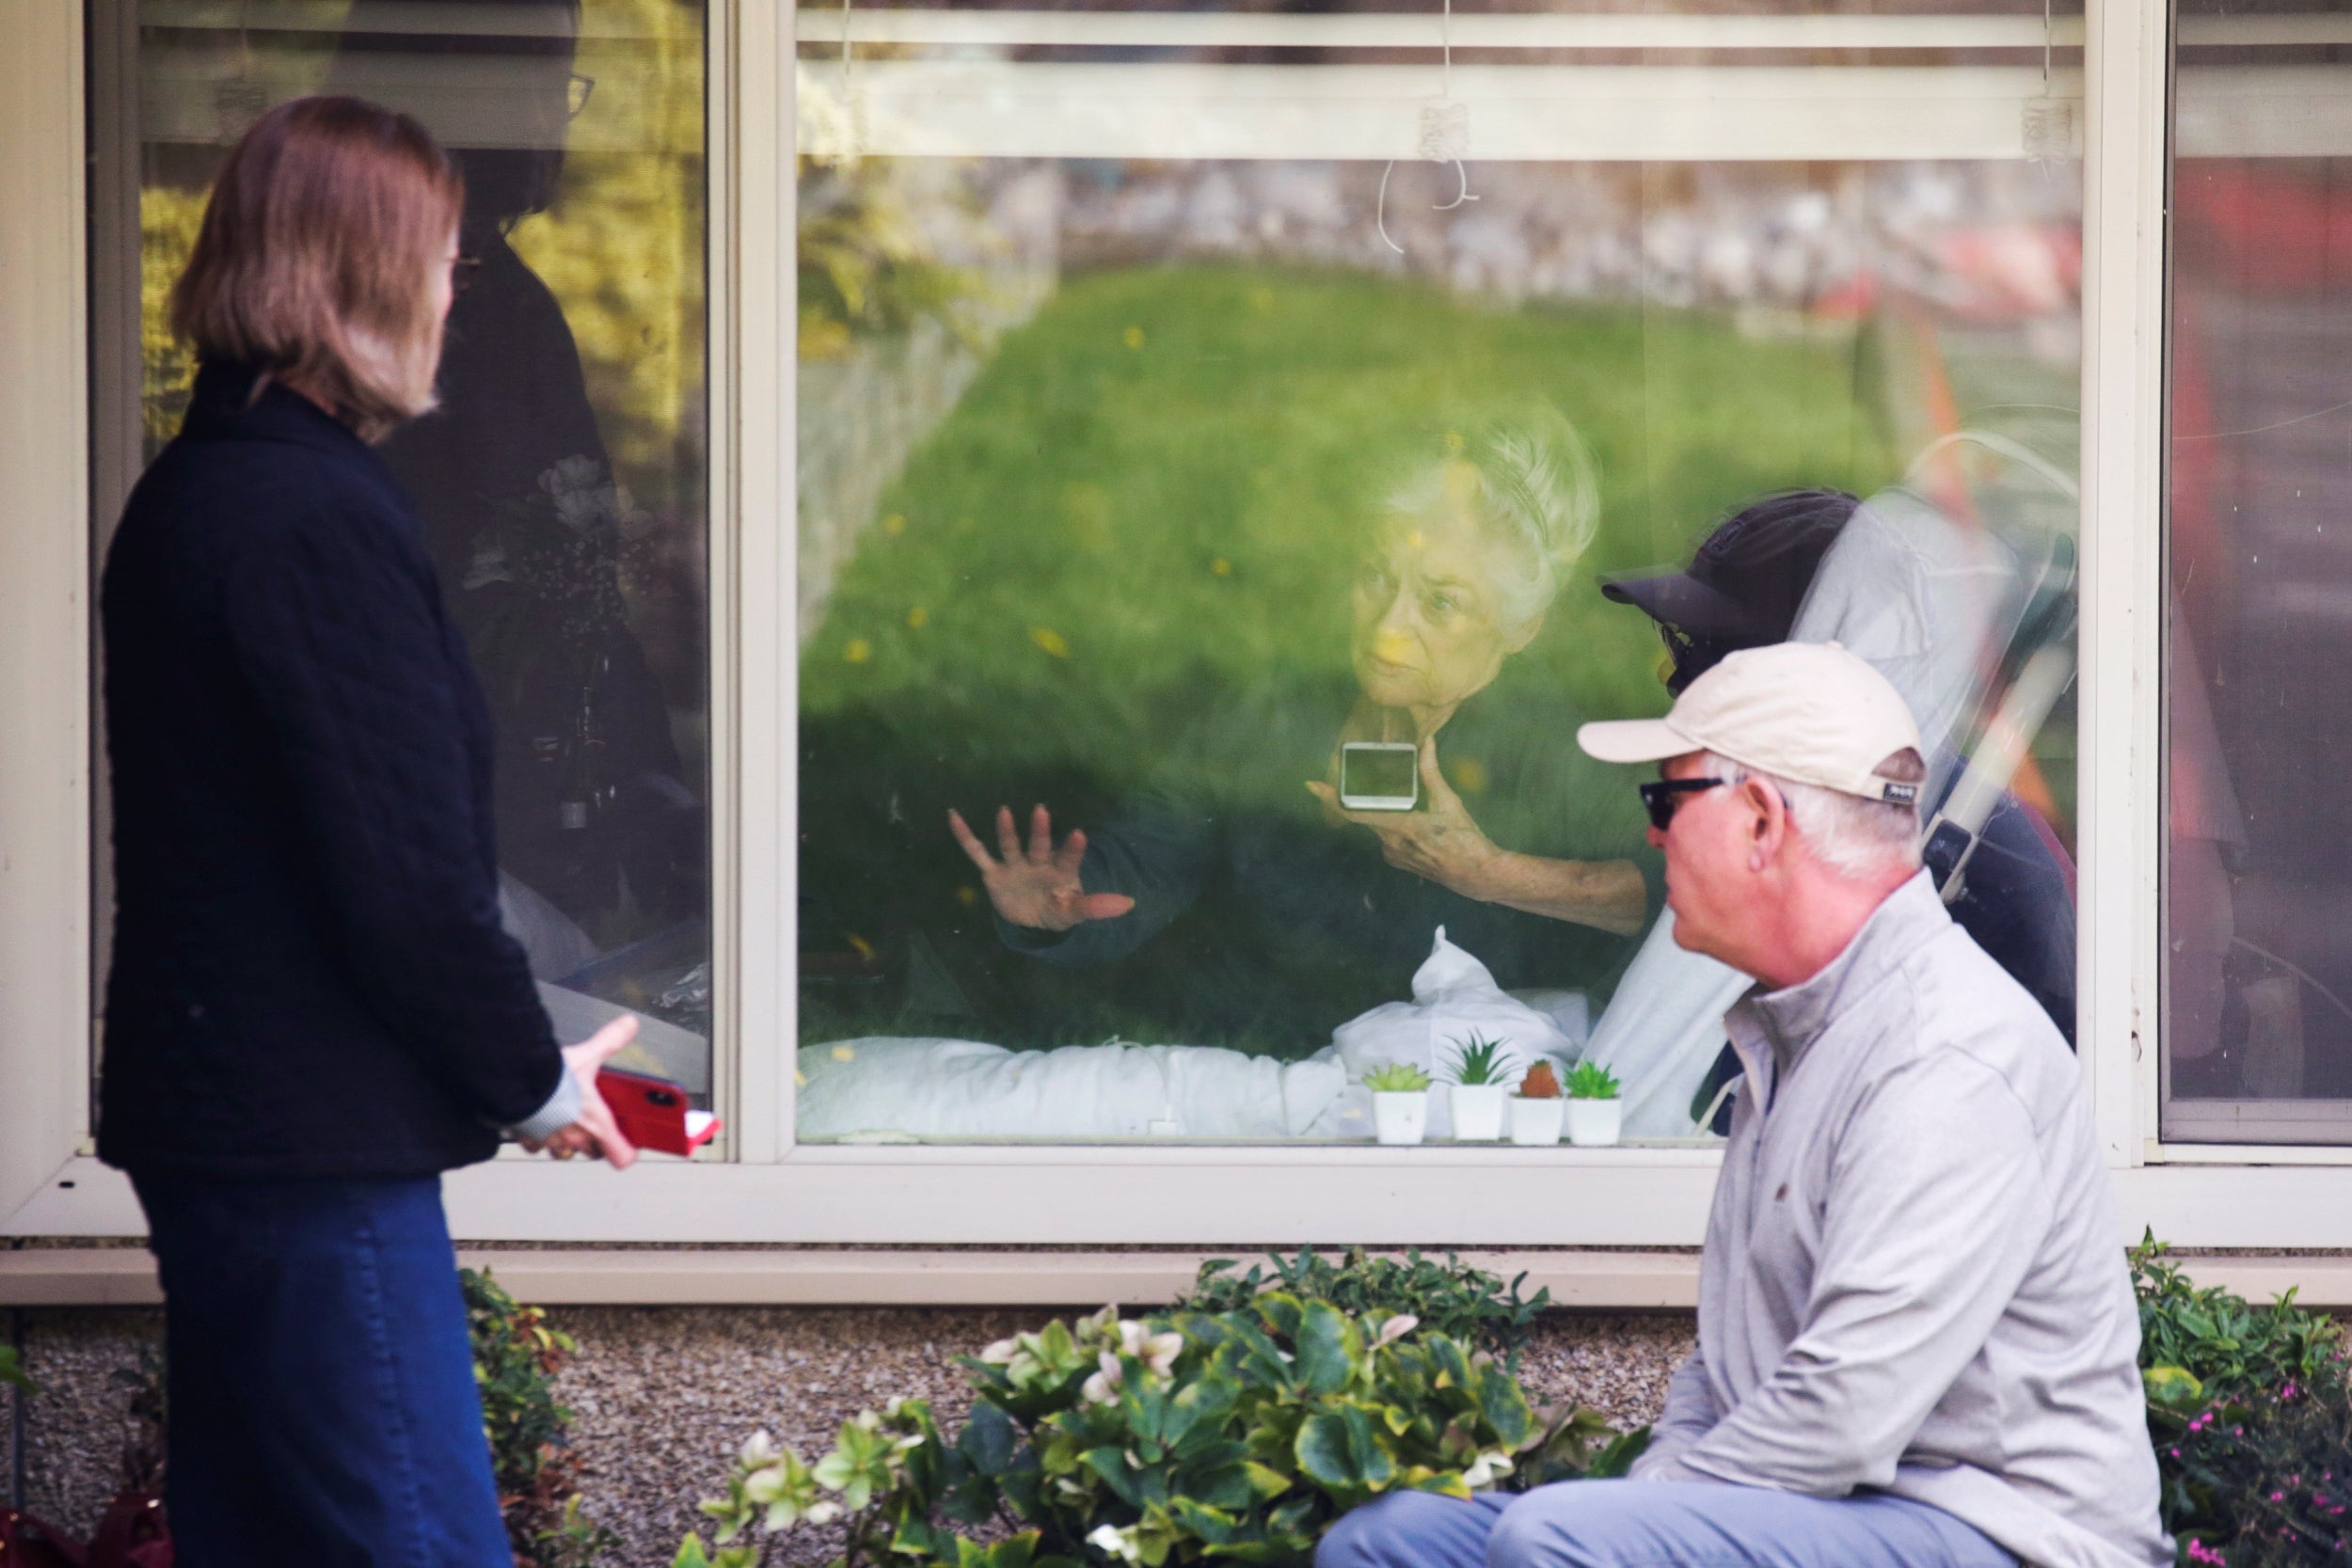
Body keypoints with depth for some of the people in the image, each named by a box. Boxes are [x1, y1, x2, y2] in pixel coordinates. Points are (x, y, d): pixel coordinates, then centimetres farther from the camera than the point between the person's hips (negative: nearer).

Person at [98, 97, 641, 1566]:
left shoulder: (187, 493, 14)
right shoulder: (322, 518, -17)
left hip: (205, 1112, 10)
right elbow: (406, 873, -19)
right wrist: (536, 1081, -4)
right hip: (318, 1142, -10)